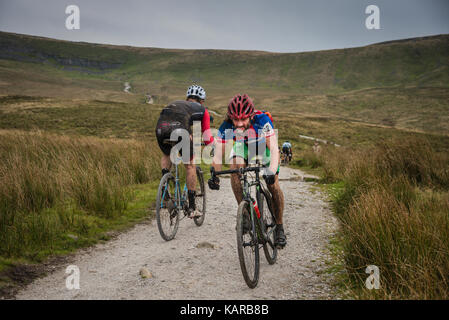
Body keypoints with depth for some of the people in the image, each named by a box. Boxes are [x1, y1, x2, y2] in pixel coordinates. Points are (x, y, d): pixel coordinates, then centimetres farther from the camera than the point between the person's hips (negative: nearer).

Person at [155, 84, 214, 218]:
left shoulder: (175, 103, 41)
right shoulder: (202, 110, 30)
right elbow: (207, 137, 27)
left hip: (160, 127, 4)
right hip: (180, 129, -3)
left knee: (166, 155, 34)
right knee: (190, 165, 15)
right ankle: (191, 208, 16)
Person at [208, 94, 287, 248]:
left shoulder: (262, 120, -37)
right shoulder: (226, 127, -31)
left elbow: (274, 149, -41)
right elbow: (218, 155, -29)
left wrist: (272, 172, -56)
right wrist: (214, 175, -46)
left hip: (264, 146, -2)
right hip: (243, 146, 2)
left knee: (273, 185, -13)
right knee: (234, 166, -30)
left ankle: (279, 227, 7)